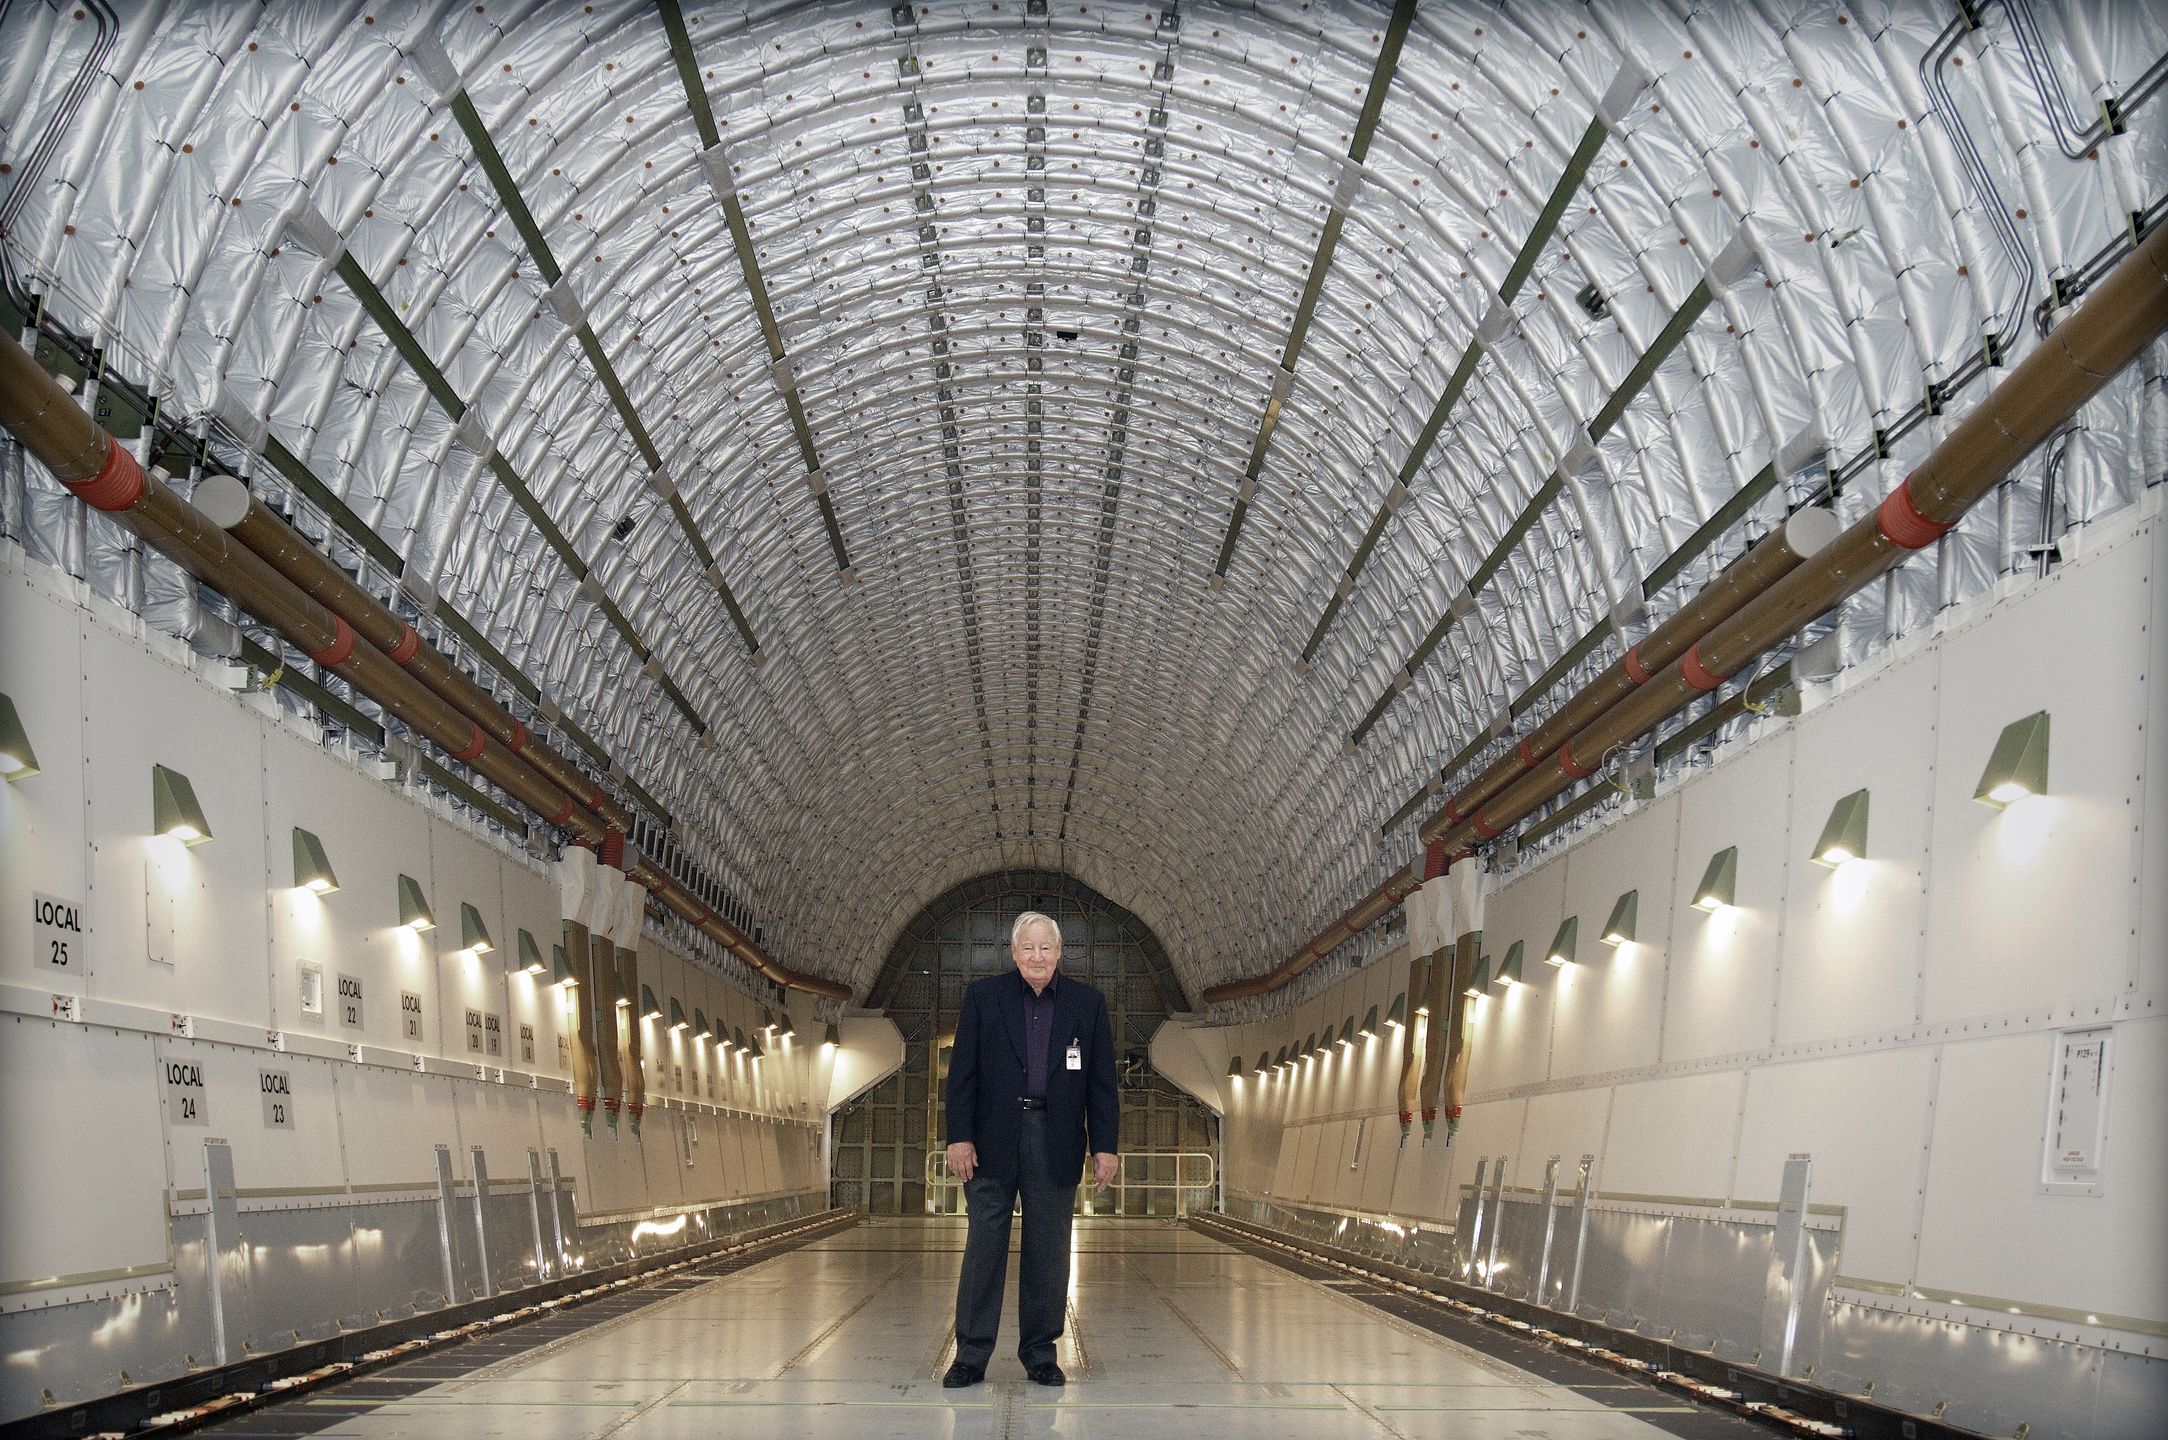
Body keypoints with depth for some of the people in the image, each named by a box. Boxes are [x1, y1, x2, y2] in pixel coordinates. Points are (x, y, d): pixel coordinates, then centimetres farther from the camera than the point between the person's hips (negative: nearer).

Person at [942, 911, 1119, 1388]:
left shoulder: (1087, 1003, 7)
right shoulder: (983, 996, 4)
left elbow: (1101, 1081, 6)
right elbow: (962, 1072, 1)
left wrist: (1106, 1146, 0)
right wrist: (959, 1137, -6)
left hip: (1055, 1144, 1)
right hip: (994, 1140, -1)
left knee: (1048, 1252, 5)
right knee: (984, 1247, 0)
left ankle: (1040, 1353, 15)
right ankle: (971, 1356, 6)